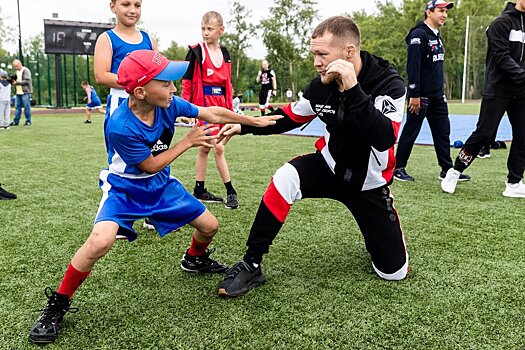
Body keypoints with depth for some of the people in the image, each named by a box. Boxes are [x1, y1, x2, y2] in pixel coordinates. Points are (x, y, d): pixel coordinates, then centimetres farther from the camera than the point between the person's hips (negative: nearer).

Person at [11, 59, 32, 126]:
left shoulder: (26, 70, -8)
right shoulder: (17, 71, 18)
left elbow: (27, 81, -16)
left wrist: (17, 82, -17)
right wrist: (13, 81, 2)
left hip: (25, 92, -8)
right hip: (18, 92, 8)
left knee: (26, 107, -3)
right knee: (17, 107, 6)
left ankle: (28, 121, 5)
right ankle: (16, 121, 9)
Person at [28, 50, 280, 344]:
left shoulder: (168, 104, -17)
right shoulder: (120, 126, -32)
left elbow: (213, 113, -4)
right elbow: (151, 166, -19)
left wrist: (255, 121, 3)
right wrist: (188, 141, -16)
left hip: (161, 185, 6)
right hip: (124, 189, -6)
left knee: (210, 226, 7)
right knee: (100, 242, -31)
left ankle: (195, 259, 43)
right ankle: (58, 304, -6)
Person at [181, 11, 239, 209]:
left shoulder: (224, 53, 12)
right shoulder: (196, 51, -5)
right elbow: (187, 81, -6)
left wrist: (230, 108, 15)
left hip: (220, 105, 6)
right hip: (203, 104, -6)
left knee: (204, 148, 12)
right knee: (218, 148, -8)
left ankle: (200, 191, 20)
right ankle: (230, 191, 1)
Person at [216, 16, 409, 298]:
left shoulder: (389, 84, -24)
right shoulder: (321, 85, -13)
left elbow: (384, 139, -40)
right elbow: (291, 116, 4)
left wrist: (352, 89, -45)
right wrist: (244, 126, -3)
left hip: (369, 184, -2)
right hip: (330, 166, 2)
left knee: (394, 273, 2)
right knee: (284, 179, -31)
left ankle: (380, 224, 37)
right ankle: (251, 266, -19)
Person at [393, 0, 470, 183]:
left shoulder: (436, 35, 17)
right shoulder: (419, 34, -12)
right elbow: (413, 66, -19)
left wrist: (441, 89, 20)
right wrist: (414, 94, -23)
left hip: (437, 95, 9)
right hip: (421, 95, -9)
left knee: (443, 132, 9)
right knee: (410, 132, -1)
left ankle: (447, 169, 16)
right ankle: (398, 168, 10)